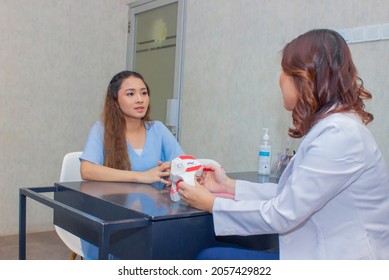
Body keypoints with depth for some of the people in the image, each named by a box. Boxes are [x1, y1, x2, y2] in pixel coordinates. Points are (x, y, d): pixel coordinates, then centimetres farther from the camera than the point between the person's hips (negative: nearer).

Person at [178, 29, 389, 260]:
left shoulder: (339, 133, -22)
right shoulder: (332, 127, 9)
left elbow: (282, 215, -20)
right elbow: (292, 195, 10)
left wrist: (212, 203, -8)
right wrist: (230, 186, 10)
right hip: (320, 253, 8)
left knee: (212, 257, -8)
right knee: (211, 255, 3)